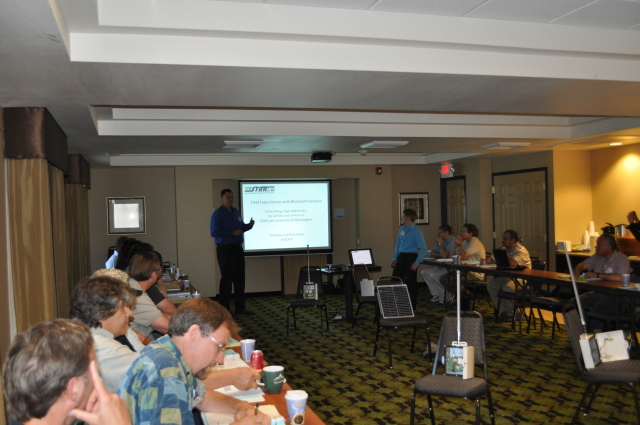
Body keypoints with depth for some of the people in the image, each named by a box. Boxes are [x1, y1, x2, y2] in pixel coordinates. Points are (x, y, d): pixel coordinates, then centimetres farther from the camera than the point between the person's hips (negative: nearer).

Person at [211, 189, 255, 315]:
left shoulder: (236, 212, 13)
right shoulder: (218, 214, -9)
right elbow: (214, 232, -18)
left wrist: (249, 225, -1)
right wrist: (232, 233, -22)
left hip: (237, 248, 7)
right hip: (225, 249, -7)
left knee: (239, 278, 10)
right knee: (227, 279, -1)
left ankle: (240, 307, 19)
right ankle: (224, 308, 9)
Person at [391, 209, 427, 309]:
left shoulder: (416, 231, -13)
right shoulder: (402, 228, 8)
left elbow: (423, 249, -15)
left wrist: (417, 262, -19)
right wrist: (395, 257, 9)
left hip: (411, 258, -7)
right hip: (401, 257, 7)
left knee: (411, 282, 3)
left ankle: (412, 307, 15)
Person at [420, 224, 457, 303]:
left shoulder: (453, 241, -16)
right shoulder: (443, 241, 13)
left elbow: (445, 255, -25)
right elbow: (433, 253, 17)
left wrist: (440, 243, -13)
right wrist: (440, 255, -3)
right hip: (442, 266, 10)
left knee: (434, 275, -27)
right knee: (424, 272, 2)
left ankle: (444, 296, -7)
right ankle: (436, 294, 2)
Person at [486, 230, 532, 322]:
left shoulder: (521, 250, -14)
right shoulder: (505, 249, 14)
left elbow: (514, 263, -33)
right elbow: (492, 259, 17)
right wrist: (487, 260, -8)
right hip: (506, 277, 9)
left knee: (507, 288, -33)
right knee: (490, 286, -10)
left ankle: (511, 313, -11)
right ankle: (502, 311, -5)